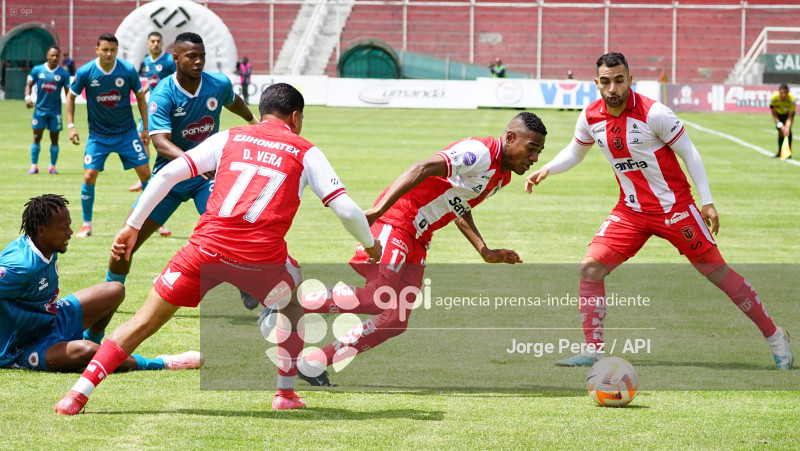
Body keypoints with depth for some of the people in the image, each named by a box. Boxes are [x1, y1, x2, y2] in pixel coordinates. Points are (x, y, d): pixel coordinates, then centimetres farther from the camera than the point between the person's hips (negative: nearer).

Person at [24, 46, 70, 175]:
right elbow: (29, 85, 8)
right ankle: (34, 166, 2)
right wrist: (27, 97, -12)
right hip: (40, 109, 0)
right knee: (37, 137, -4)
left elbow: (68, 93, 3)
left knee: (54, 139, 3)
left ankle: (52, 166, 13)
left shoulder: (63, 73, 0)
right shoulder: (37, 70, 1)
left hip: (55, 111, 0)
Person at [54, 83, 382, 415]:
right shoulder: (305, 153, 14)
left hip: (207, 248, 1)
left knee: (144, 322, 9)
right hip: (263, 257, -1)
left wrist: (133, 226, 15)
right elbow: (346, 210, 9)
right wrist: (371, 245, 28)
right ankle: (285, 393, 28)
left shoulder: (229, 138, 18)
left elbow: (167, 174, 10)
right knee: (295, 305, 32)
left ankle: (79, 393, -1)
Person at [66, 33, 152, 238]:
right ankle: (86, 225, 7)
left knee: (145, 173, -4)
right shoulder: (85, 72, -12)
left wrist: (145, 129, 4)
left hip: (127, 132, 0)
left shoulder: (128, 70, -11)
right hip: (98, 135, 0)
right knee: (89, 177, -10)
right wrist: (71, 125, -5)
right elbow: (71, 96, 3)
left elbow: (140, 97, 3)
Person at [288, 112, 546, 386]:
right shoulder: (481, 153, -17)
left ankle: (315, 364, 8)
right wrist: (379, 210, -34)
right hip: (396, 222, -10)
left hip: (418, 240, 10)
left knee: (395, 321, 2)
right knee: (379, 297, -23)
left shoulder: (502, 176, 15)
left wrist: (486, 252, 18)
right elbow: (423, 169, -27)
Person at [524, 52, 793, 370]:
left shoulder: (653, 113, -18)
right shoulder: (591, 118, -3)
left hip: (674, 208, -4)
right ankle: (592, 350, -3)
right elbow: (574, 153, 17)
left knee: (717, 272, -1)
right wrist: (546, 170, 0)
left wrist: (707, 202, -12)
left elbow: (689, 153, -9)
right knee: (590, 267, -11)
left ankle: (773, 335, 13)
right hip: (631, 211, 4)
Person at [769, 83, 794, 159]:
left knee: (788, 130, -22)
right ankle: (780, 153, 19)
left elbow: (790, 117, -33)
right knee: (781, 132, 0)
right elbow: (774, 115, -23)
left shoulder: (792, 99, -37)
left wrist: (787, 127, -49)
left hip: (788, 113, -2)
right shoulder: (774, 97, -34)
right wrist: (780, 125, -37)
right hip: (779, 113, 2)